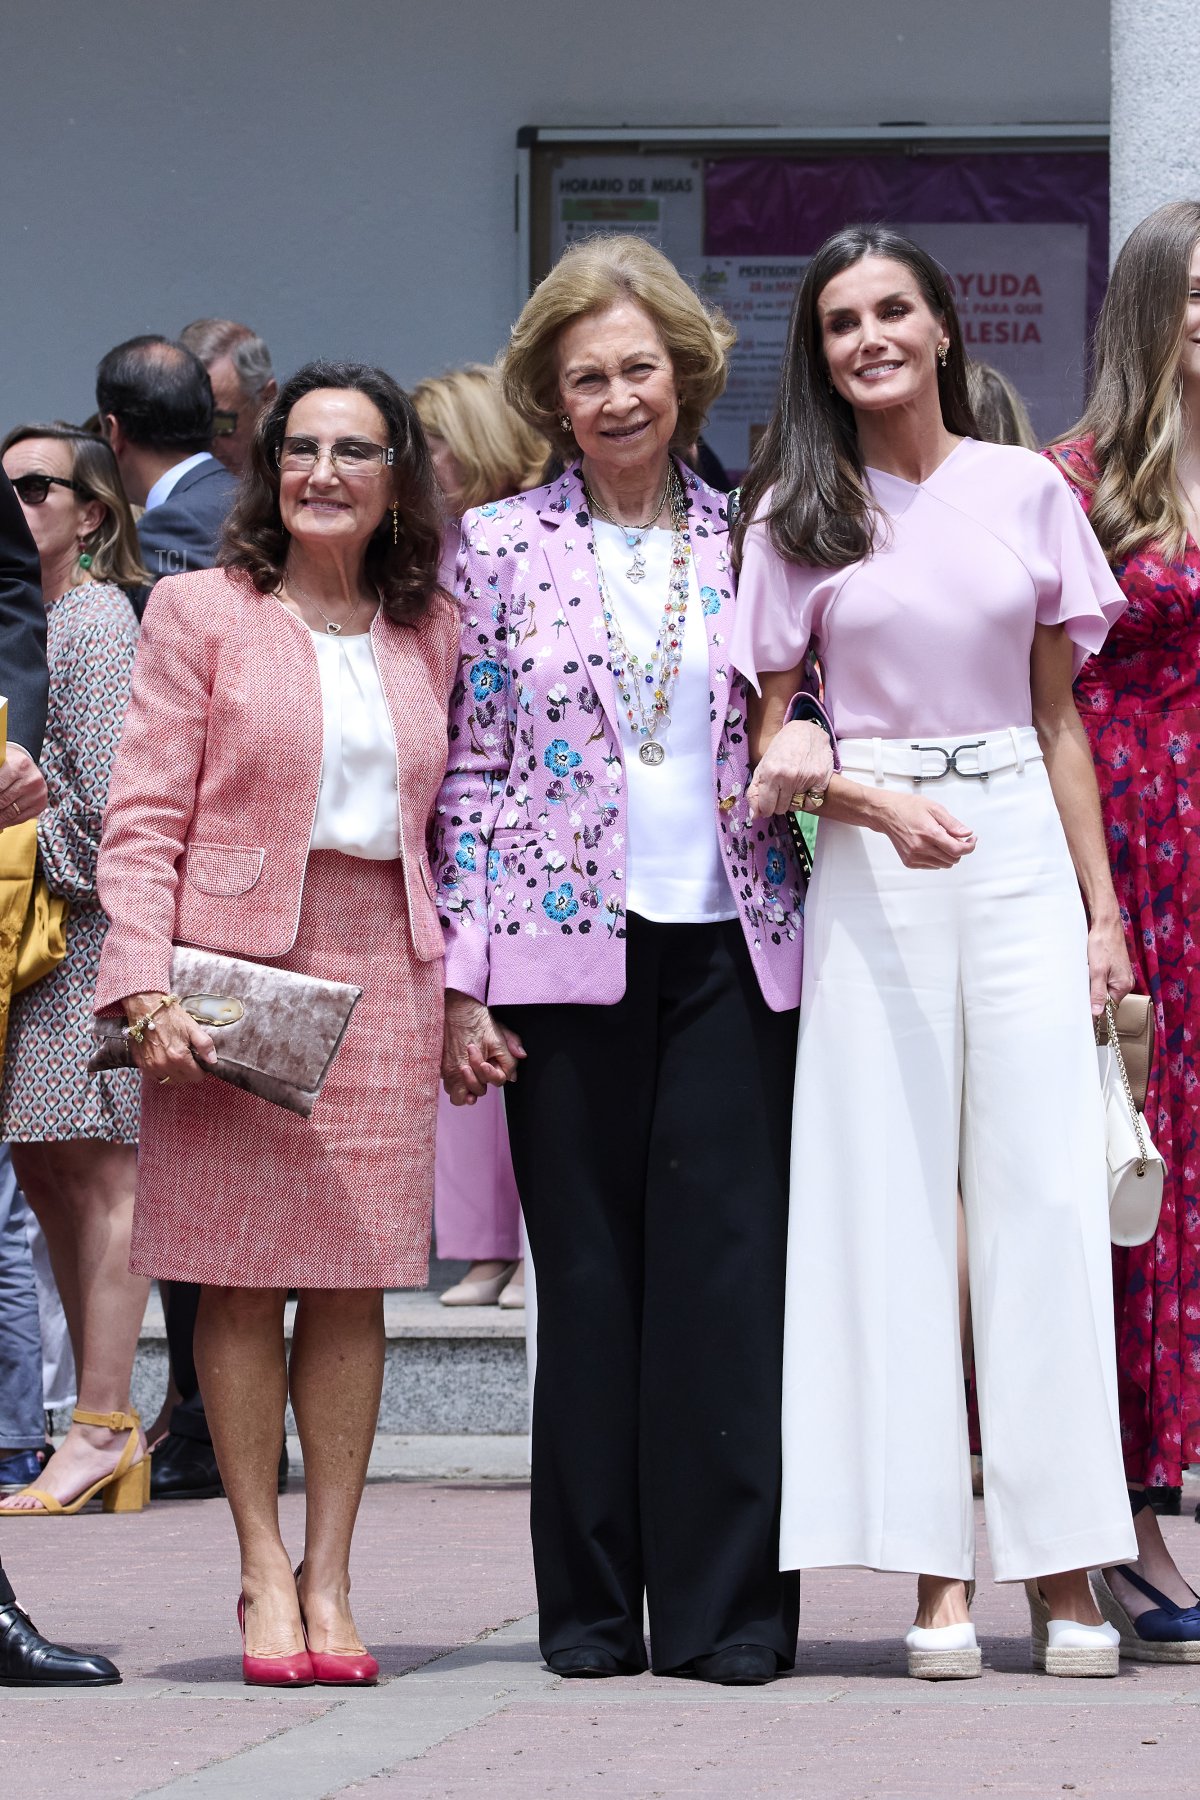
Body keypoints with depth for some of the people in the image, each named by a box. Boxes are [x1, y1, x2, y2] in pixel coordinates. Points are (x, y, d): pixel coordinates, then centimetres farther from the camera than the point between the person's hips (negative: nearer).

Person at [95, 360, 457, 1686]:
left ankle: (329, 1576, 7)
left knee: (354, 1279, 1)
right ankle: (265, 1575, 4)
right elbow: (144, 815, -1)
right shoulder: (203, 611, 3)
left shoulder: (431, 633, 14)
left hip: (382, 969, 3)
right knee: (243, 1277, -3)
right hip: (235, 966, -3)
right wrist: (148, 985, -12)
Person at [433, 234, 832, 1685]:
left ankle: (726, 1603, -1)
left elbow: (794, 726, 18)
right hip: (567, 951, -1)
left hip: (731, 945, 1)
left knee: (726, 1263, -5)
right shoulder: (500, 549, 5)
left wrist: (807, 750, -5)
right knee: (588, 1267, 2)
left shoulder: (747, 544, 9)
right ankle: (593, 1603, 9)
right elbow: (468, 770, 3)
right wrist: (463, 979, -2)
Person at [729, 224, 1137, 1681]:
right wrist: (877, 801, -14)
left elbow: (1060, 715, 11)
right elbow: (762, 740, 4)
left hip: (1023, 849, 1)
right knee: (893, 1200, -2)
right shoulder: (798, 513, 5)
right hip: (871, 862, -1)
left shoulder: (1026, 491, 8)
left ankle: (1062, 1570, -1)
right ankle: (935, 1572, 2)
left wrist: (1102, 908, 7)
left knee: (1046, 1192, -4)